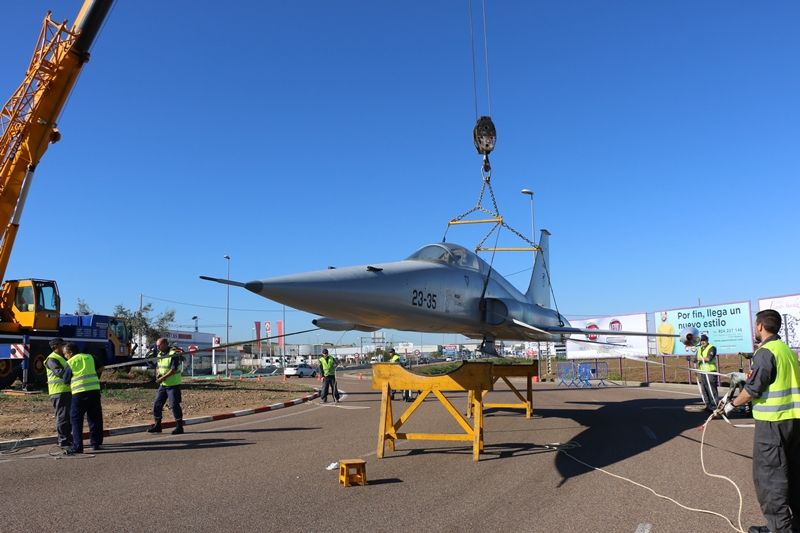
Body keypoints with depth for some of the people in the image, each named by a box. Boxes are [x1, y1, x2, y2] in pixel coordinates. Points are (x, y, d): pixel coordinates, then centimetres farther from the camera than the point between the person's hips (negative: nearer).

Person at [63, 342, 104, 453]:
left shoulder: (70, 362, -1)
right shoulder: (89, 357, 10)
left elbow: (66, 380, 2)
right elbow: (101, 367, 20)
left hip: (79, 393, -4)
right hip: (94, 390, 4)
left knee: (76, 419, 6)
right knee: (95, 418, 14)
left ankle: (77, 447, 1)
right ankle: (96, 443, 20)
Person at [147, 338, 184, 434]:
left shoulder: (174, 354, -15)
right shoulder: (159, 355, 11)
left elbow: (173, 369, -21)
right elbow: (158, 367, 18)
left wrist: (163, 378, -21)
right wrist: (158, 374, -3)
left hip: (173, 385, -8)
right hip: (163, 385, 8)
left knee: (174, 405, -5)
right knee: (157, 404, 7)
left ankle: (179, 427, 5)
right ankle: (158, 425, 20)